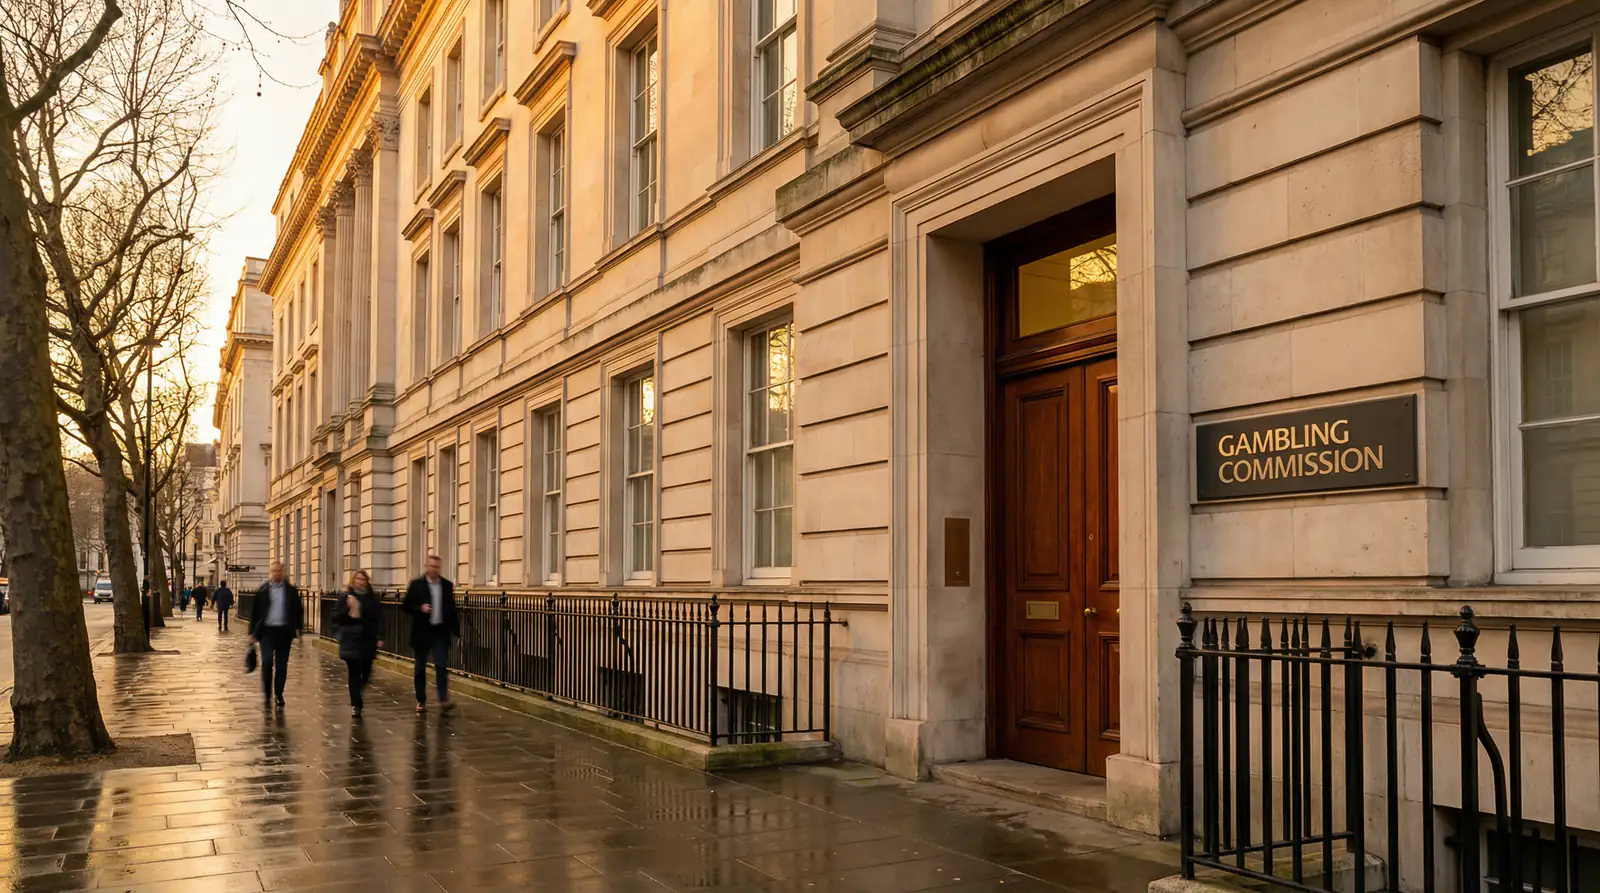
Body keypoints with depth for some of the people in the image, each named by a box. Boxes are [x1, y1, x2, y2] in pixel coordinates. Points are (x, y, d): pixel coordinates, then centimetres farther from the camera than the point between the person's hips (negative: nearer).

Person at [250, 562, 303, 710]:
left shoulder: (291, 590, 5)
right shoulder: (262, 590, 2)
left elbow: (298, 610, 9)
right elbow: (255, 612, 5)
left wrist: (297, 627, -1)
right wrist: (253, 632, 2)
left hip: (284, 631, 1)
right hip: (267, 630, -1)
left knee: (281, 664, 5)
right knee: (267, 662, -9)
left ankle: (279, 695, 14)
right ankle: (267, 694, 6)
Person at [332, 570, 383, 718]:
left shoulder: (373, 598, 7)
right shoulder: (346, 597, 0)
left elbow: (379, 618, 9)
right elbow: (336, 617, -3)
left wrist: (379, 638, 3)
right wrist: (348, 609, -20)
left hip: (368, 641, 2)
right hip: (351, 641, -2)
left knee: (366, 672, 5)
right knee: (354, 673, -2)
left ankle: (357, 695, 35)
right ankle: (355, 705, 3)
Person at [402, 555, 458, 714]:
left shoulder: (447, 585, 6)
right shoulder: (416, 584, -1)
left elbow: (452, 609, 11)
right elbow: (405, 606, -1)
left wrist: (456, 630, 3)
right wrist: (420, 608, -19)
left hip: (440, 631, 1)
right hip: (422, 632, -1)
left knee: (441, 666, -8)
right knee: (420, 668, 7)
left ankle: (443, 700, -11)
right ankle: (421, 701, 16)